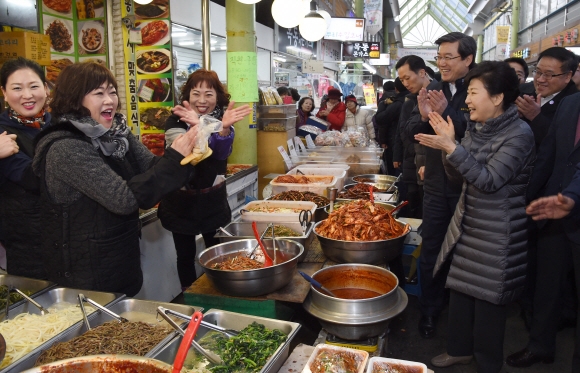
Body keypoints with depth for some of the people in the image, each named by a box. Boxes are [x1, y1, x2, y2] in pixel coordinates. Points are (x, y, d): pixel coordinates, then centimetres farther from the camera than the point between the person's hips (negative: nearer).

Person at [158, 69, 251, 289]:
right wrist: (197, 127, -50)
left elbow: (223, 152, -23)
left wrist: (225, 128, -45)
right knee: (186, 255, 9)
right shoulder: (177, 121, -8)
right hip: (181, 202, -1)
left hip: (214, 201, 2)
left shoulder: (222, 119, -3)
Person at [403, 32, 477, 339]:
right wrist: (423, 117, -19)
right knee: (431, 252, 13)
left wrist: (447, 113, -30)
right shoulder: (433, 90, 3)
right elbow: (409, 133, 0)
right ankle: (430, 311, 31)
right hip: (436, 185, 4)